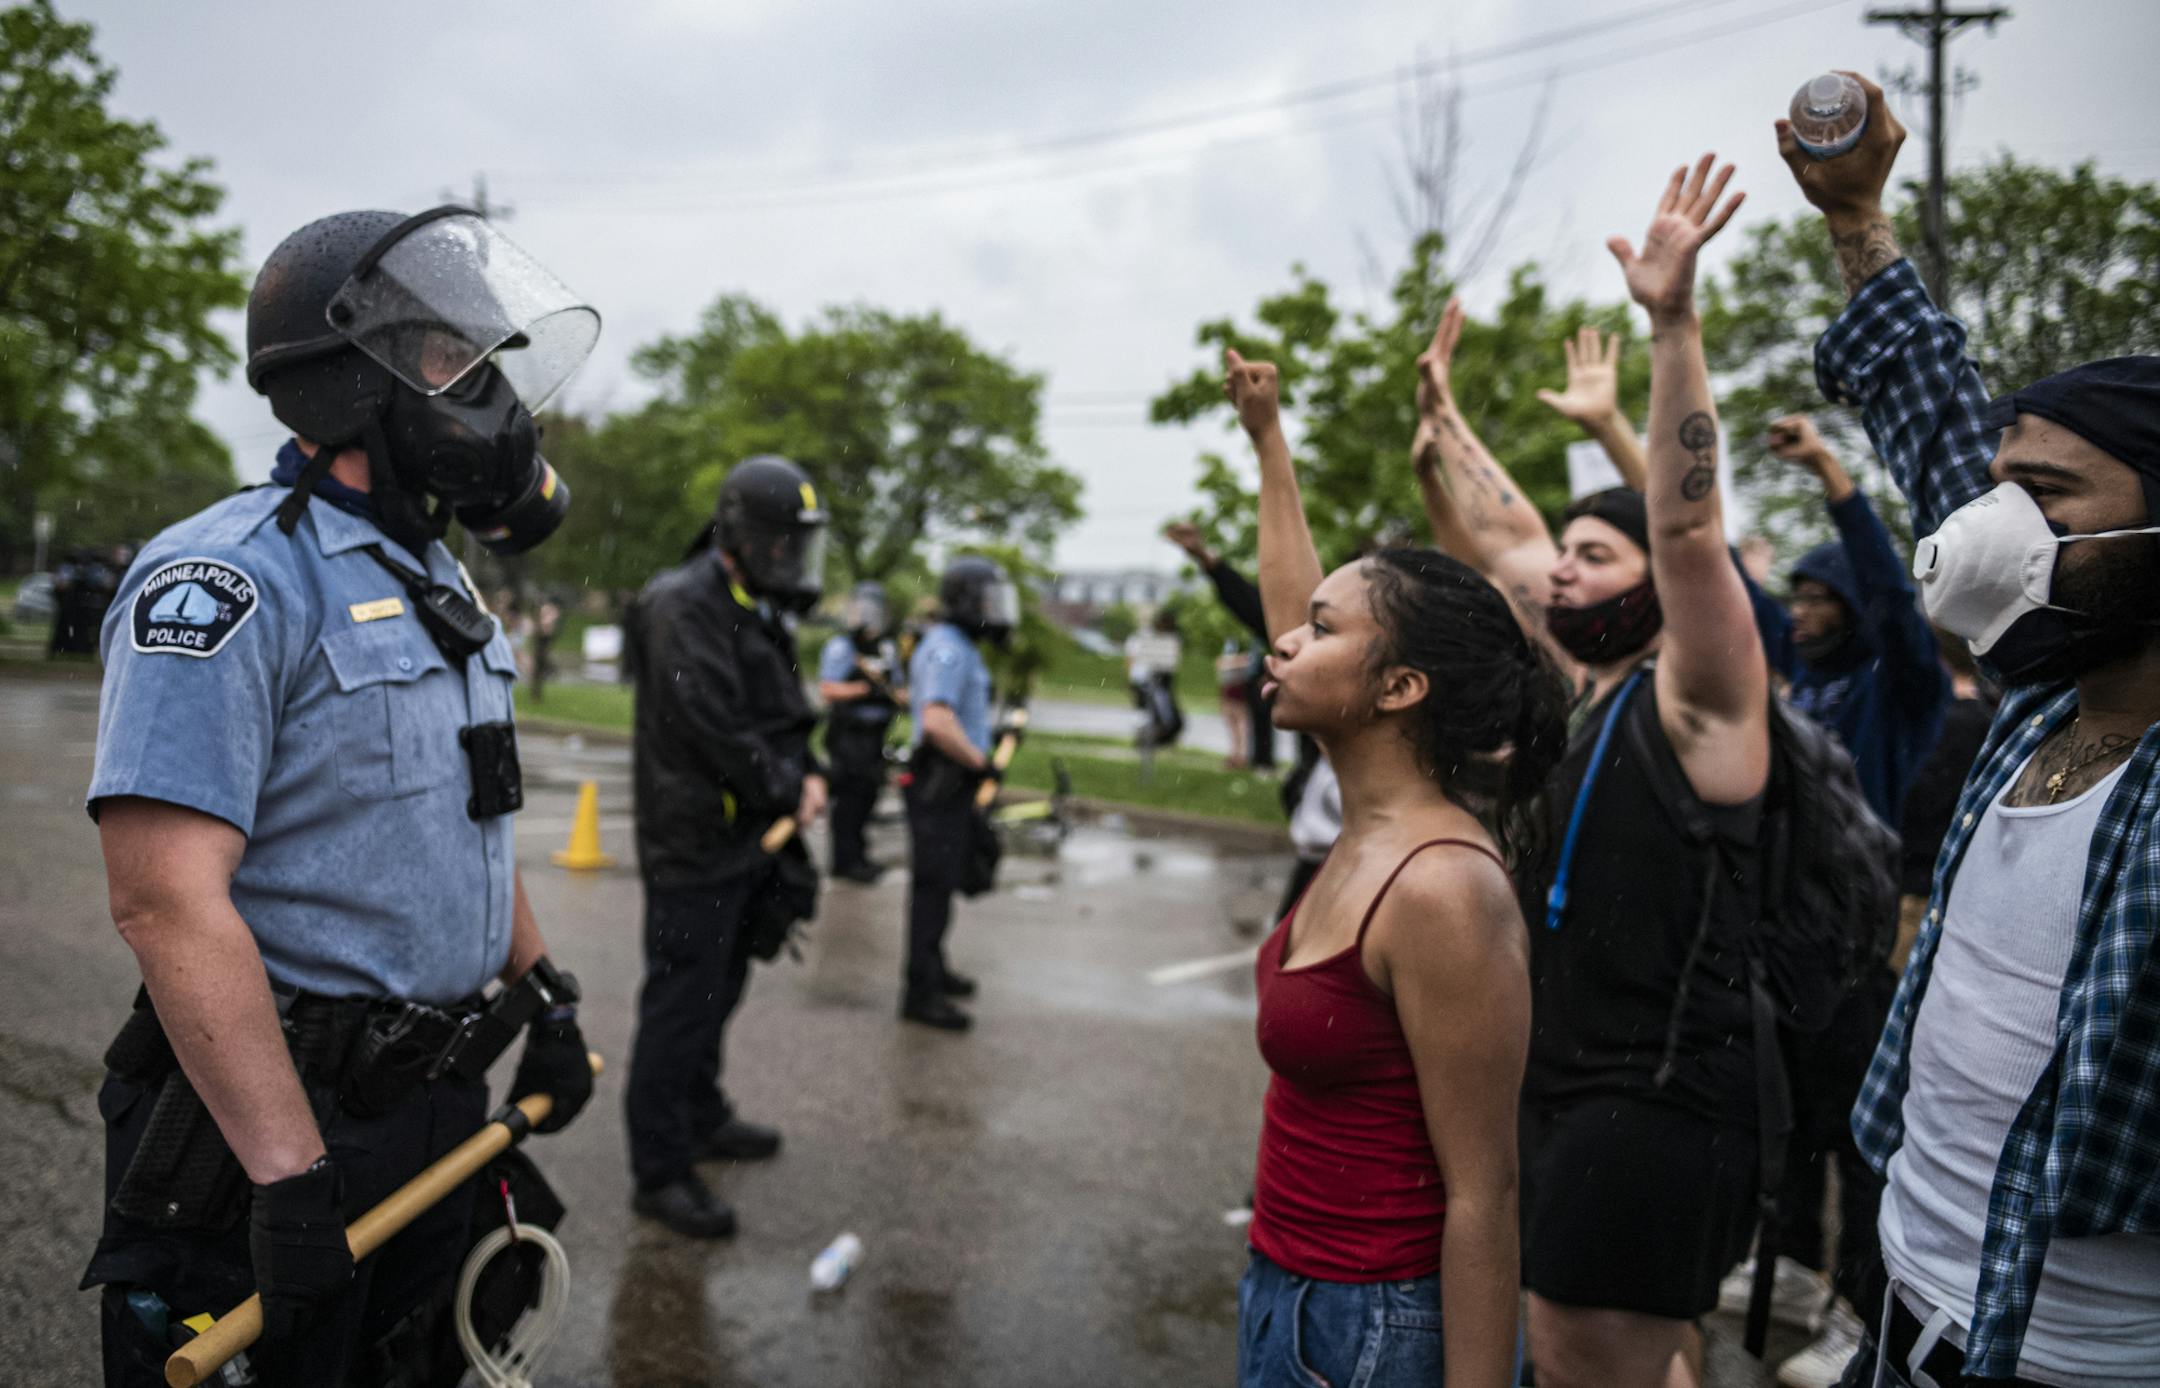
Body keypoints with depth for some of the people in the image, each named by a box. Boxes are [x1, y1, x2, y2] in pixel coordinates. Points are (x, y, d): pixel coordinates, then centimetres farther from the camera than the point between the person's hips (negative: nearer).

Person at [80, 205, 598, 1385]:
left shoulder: (435, 589, 11)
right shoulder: (230, 579, -18)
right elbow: (167, 898, -26)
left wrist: (545, 994, 20)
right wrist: (293, 1176, -28)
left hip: (442, 1106, 9)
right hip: (275, 1114, -8)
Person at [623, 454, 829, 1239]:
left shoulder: (758, 613, 15)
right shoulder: (684, 608, -18)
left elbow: (786, 715, 19)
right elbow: (715, 730, -23)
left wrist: (809, 773, 1)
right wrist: (787, 791, -12)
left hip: (745, 841, 10)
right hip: (693, 846, -10)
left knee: (718, 990, 22)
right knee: (680, 1003, -4)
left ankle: (701, 1116, 39)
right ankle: (661, 1170, 4)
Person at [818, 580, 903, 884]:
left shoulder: (887, 648, 16)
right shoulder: (841, 647, -7)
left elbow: (896, 687, 24)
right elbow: (827, 689, -15)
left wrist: (896, 696, 2)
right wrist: (864, 689, -24)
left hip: (875, 733, 7)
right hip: (848, 733, -7)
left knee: (868, 793, 12)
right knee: (850, 795, -9)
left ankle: (856, 855, 24)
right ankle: (845, 861, -4)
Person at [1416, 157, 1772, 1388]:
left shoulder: (1697, 700, -10)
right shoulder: (1583, 682, 11)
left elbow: (1689, 523, -25)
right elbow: (1501, 534, 20)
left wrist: (1674, 321, -30)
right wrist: (1439, 408, 25)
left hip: (1657, 1101, -9)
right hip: (1566, 1088, 9)